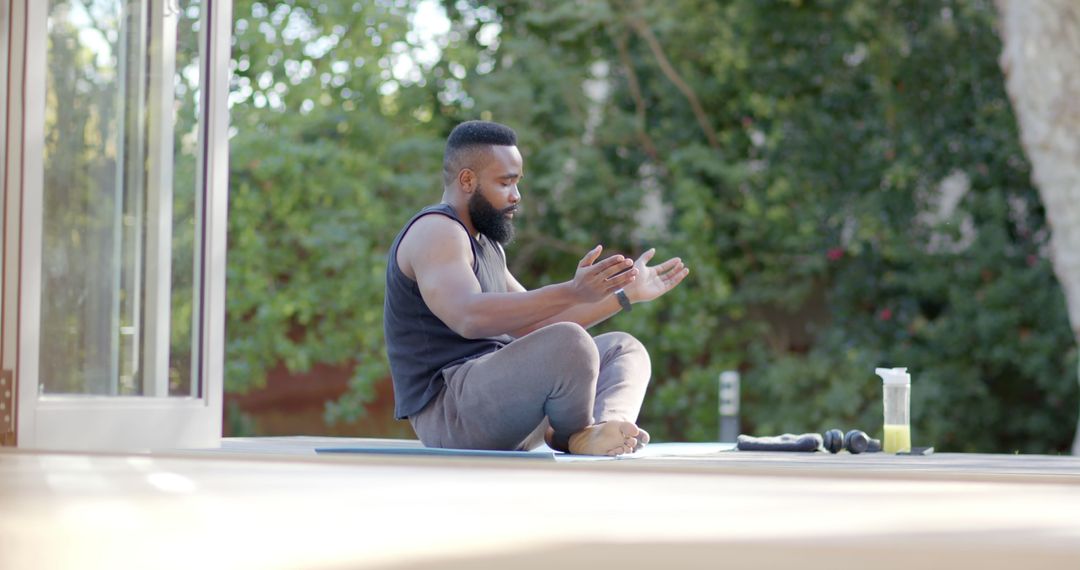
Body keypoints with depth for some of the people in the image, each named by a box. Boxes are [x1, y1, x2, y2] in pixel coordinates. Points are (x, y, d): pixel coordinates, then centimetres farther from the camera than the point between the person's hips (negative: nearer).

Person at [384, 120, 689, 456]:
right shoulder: (435, 232, -10)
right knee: (569, 345, -33)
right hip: (451, 412, -11)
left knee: (623, 350, 11)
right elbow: (470, 318, -29)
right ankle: (574, 436, -5)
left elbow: (536, 323, 27)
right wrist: (572, 292, -39)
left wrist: (625, 294, 21)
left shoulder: (484, 245, 23)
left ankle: (605, 427, -21)